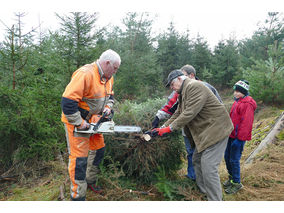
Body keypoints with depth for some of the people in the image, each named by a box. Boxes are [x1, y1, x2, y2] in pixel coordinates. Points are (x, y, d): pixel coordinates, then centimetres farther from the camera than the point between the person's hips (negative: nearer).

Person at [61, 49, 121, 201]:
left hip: (93, 120, 9)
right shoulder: (85, 74, -29)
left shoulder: (108, 78, 1)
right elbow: (67, 102, -33)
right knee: (79, 158, -3)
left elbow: (109, 96, 19)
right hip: (76, 121, -9)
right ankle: (78, 197, 12)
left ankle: (90, 181, 40)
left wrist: (107, 107, -2)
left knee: (98, 150, 18)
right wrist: (80, 123, -26)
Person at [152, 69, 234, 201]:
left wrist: (170, 128, -18)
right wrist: (162, 128, 8)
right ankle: (202, 192, 31)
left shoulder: (194, 86, -18)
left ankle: (215, 200, -1)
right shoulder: (183, 93, 16)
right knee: (197, 160, 18)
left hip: (216, 129, -11)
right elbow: (177, 114, 16)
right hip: (203, 131, 11)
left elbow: (189, 113, -25)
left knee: (208, 167, -12)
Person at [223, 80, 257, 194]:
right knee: (227, 157, 16)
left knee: (234, 160, -2)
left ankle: (236, 183, 14)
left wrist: (239, 138, -20)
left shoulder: (248, 104, -16)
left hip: (238, 137, -9)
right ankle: (231, 177, 33)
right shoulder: (237, 102, 13)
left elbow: (246, 123, -21)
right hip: (231, 135, 9)